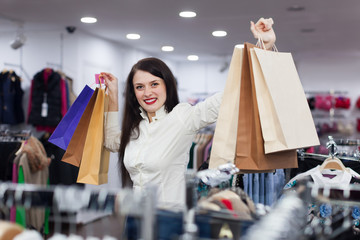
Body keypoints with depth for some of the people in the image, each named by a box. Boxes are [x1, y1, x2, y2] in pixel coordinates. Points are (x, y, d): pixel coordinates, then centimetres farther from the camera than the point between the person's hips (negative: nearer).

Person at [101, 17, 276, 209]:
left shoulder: (182, 117, -6)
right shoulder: (134, 126, 10)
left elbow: (230, 96, -13)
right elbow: (112, 142, 30)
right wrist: (113, 95, 23)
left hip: (171, 210, -4)